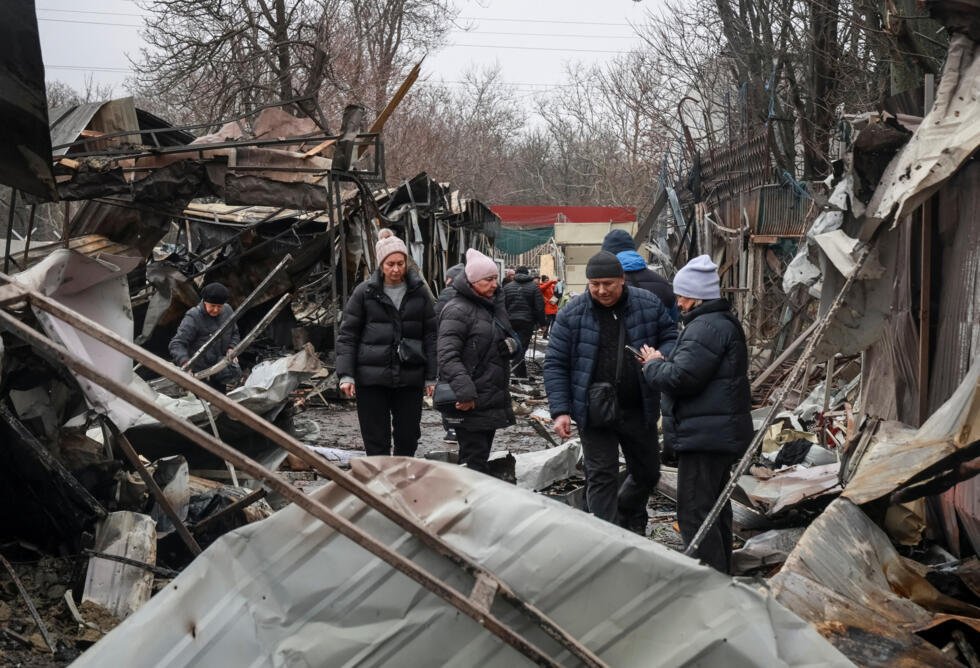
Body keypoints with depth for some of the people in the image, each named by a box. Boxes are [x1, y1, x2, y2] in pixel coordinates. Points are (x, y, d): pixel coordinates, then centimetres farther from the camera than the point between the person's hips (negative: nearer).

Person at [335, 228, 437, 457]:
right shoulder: (364, 292, 0)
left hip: (410, 378, 2)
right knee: (376, 443, 2)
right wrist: (346, 375, -8)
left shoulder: (419, 292, 5)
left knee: (408, 439, 8)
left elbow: (430, 335, 8)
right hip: (372, 378, -2)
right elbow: (347, 335, 0)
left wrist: (431, 377, 4)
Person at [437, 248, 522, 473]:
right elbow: (448, 356, -22)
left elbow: (513, 339, 27)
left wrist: (512, 345, 3)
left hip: (492, 401, 9)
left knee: (481, 458, 15)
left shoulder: (493, 307, 16)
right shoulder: (457, 310, -13)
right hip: (470, 404, -9)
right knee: (474, 462, -9)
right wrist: (465, 393, -31)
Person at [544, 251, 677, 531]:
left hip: (639, 410, 3)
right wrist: (560, 411, -11)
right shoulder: (572, 314, -6)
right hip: (595, 412, -3)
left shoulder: (649, 304, -2)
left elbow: (670, 337, 10)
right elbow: (555, 365, -3)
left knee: (648, 473, 17)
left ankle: (628, 515, 46)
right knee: (601, 477, -2)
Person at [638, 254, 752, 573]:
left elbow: (680, 378, -25)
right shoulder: (724, 322, 17)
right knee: (715, 507, 20)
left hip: (703, 435, -12)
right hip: (721, 432, 12)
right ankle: (721, 576, 32)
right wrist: (663, 361, 7)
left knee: (694, 512, -8)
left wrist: (653, 364, -6)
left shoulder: (706, 328, -20)